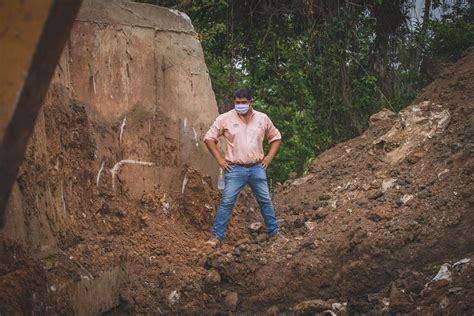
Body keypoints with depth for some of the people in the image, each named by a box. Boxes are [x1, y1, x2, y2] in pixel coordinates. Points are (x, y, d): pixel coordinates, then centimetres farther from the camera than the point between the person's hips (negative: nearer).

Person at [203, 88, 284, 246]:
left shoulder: (262, 118, 3)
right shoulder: (225, 118, -5)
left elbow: (276, 138, 16)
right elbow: (209, 138, 1)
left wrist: (269, 157, 5)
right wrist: (219, 159, -4)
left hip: (257, 168, 2)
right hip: (235, 169, -2)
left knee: (265, 201, 9)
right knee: (226, 202, -5)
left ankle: (274, 232, 23)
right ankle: (217, 236, 1)